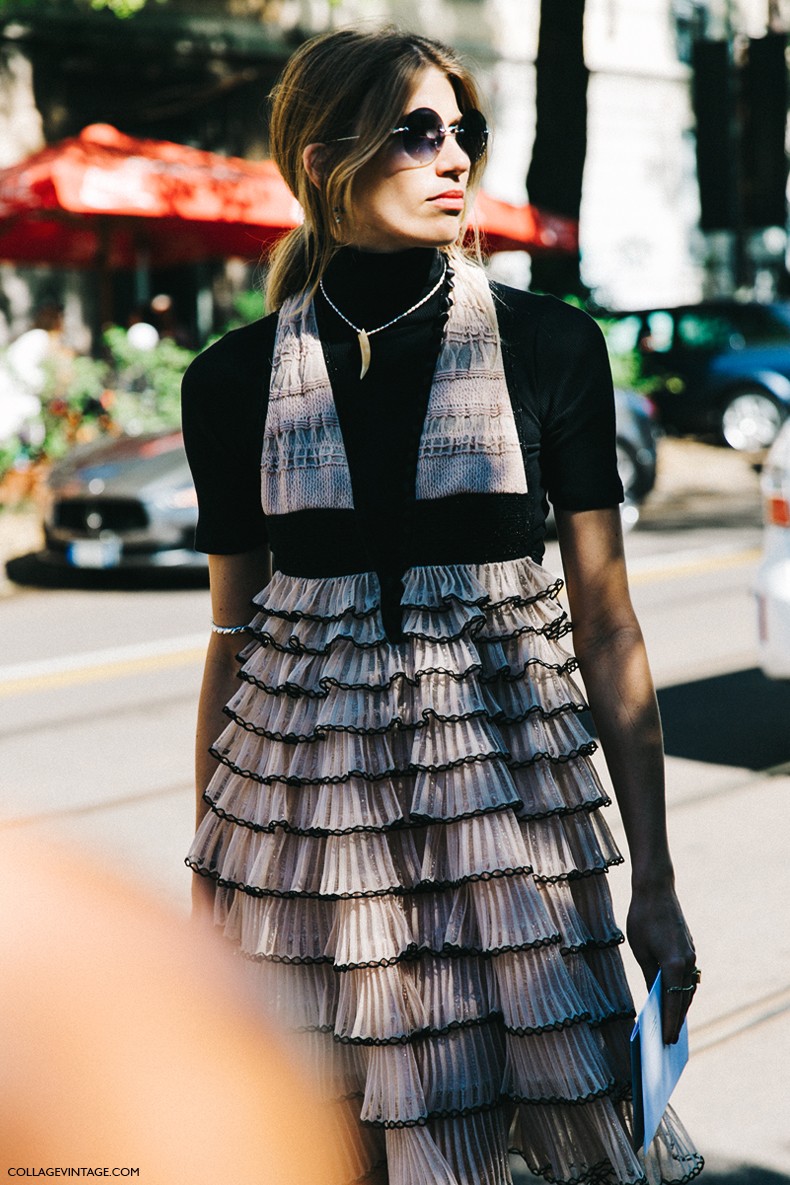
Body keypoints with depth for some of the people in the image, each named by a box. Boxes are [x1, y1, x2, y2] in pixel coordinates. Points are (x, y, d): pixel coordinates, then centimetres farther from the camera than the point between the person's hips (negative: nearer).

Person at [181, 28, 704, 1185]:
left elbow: (606, 624, 1)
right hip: (304, 796, 1)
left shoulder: (551, 345, 0)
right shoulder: (234, 380, 2)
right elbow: (234, 633, 9)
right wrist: (206, 876, 11)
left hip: (503, 783, -1)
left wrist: (656, 881, -1)